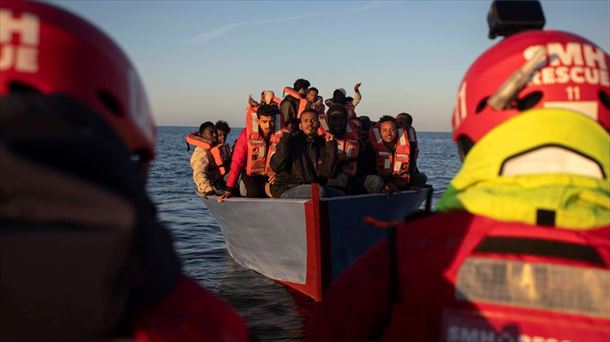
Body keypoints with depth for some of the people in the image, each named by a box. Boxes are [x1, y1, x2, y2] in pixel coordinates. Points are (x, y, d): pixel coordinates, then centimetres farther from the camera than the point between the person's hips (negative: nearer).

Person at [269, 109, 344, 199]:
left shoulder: (322, 144, 9)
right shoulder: (292, 140, -1)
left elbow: (328, 173, -3)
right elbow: (276, 167, -13)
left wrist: (331, 146, -5)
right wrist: (284, 140, -16)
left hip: (313, 187, 5)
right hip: (286, 190, -5)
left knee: (339, 195, -15)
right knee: (319, 192, -29)